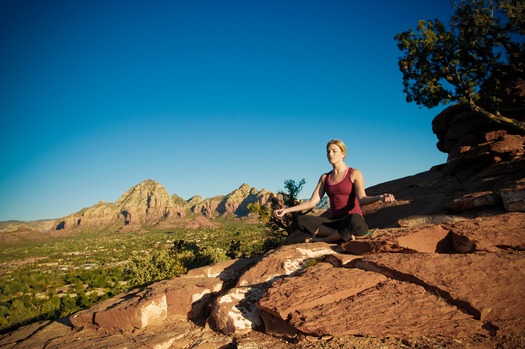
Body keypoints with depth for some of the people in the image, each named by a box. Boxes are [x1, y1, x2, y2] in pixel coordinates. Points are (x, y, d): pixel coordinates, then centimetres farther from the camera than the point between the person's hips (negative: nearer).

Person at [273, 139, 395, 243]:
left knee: (354, 220, -42)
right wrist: (286, 210, -2)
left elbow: (362, 199, -14)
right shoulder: (325, 177, 14)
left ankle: (322, 239, -18)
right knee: (301, 220, -21)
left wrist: (380, 197, -37)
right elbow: (312, 202, 7)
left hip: (353, 220, -4)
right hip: (334, 222, 4)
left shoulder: (354, 173, 0)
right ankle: (345, 235, -22)